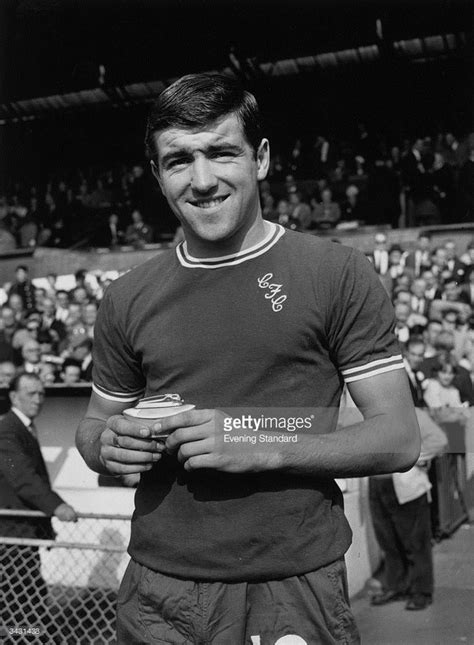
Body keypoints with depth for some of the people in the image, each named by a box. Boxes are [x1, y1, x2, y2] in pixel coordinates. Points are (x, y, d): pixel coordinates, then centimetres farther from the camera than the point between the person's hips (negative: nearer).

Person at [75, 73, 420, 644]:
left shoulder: (337, 274, -7)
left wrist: (263, 448, -20)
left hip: (296, 592, -3)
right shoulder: (127, 299, 3)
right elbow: (92, 428, 14)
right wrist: (109, 445, -9)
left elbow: (400, 439, -8)